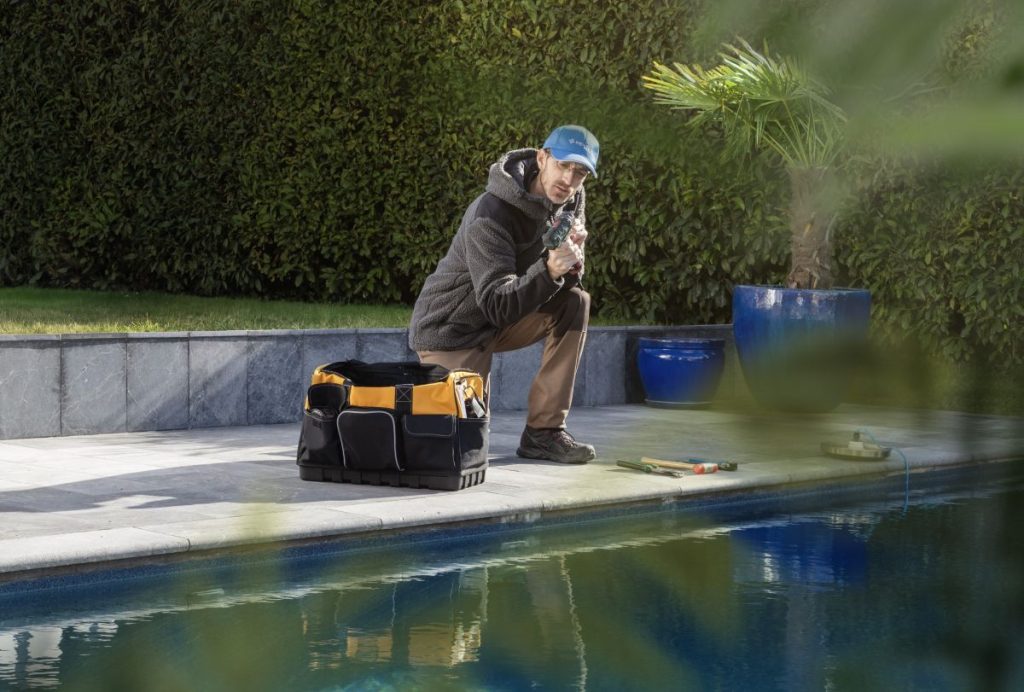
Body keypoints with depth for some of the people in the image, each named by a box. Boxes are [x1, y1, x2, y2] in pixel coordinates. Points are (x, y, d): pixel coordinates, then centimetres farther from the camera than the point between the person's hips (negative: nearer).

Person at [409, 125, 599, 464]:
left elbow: (568, 281, -1)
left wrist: (573, 256, -25)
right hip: (450, 330, -7)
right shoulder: (491, 217, -28)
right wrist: (548, 270, -48)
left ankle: (544, 431, -10)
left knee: (576, 303, -15)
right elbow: (497, 306, -33)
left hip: (501, 320, 7)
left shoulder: (571, 201, -4)